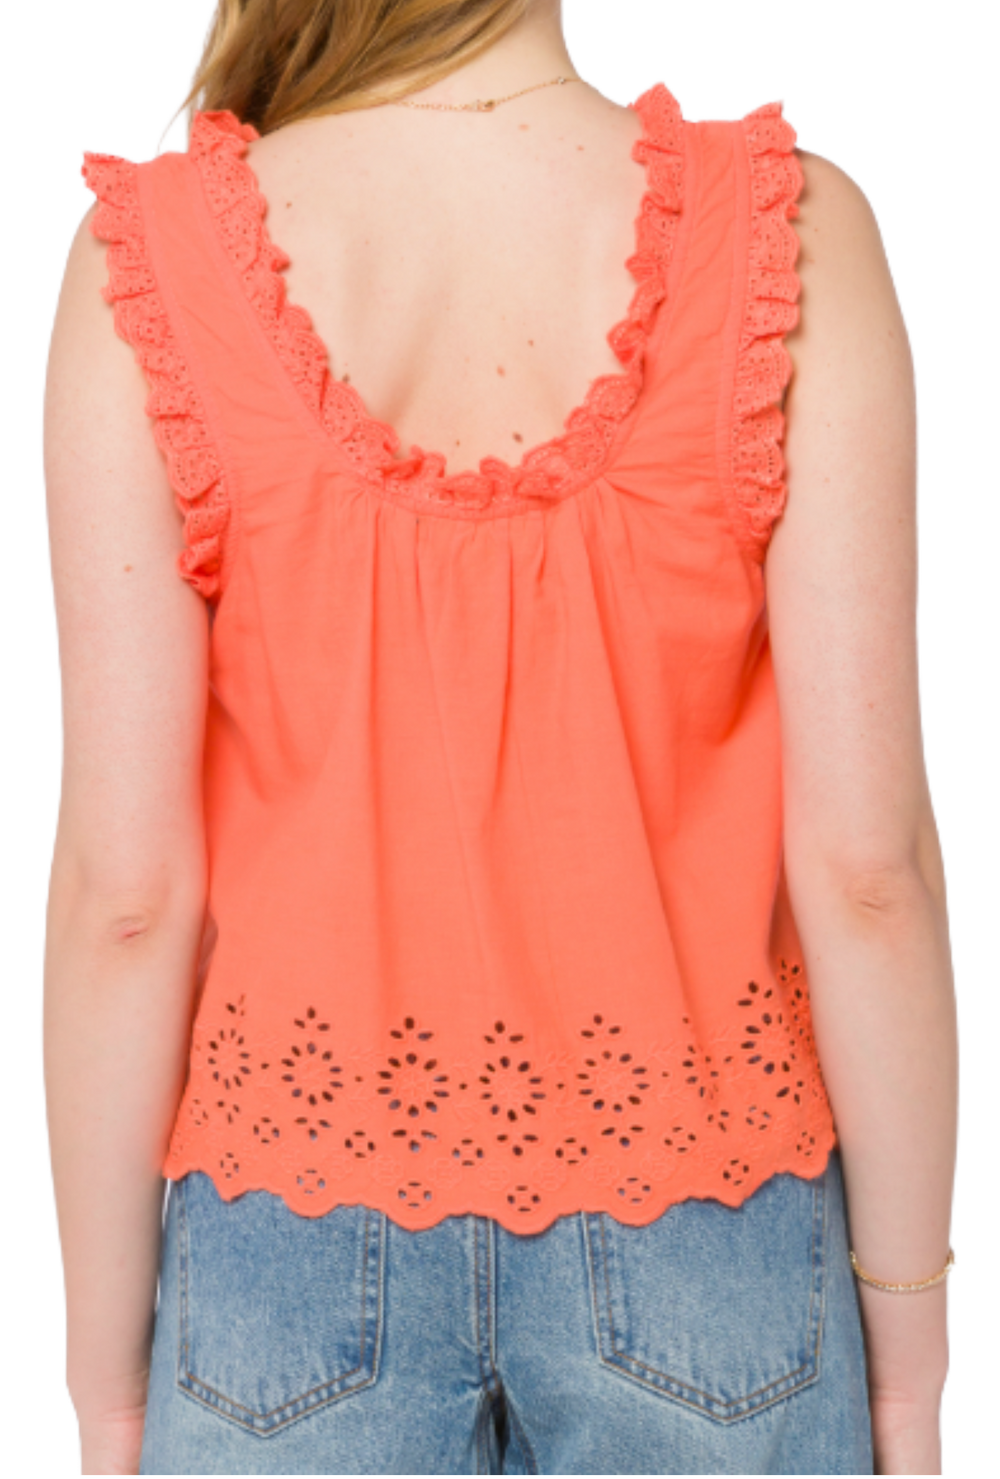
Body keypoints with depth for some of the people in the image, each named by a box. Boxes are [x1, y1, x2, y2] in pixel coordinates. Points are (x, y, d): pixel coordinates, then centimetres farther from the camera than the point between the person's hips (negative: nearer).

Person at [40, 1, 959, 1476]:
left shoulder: (147, 263, -11)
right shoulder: (791, 233, -11)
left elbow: (125, 884, -11)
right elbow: (865, 857, -12)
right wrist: (907, 1334, 2)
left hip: (301, 1236, 0)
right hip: (692, 1219, 1)